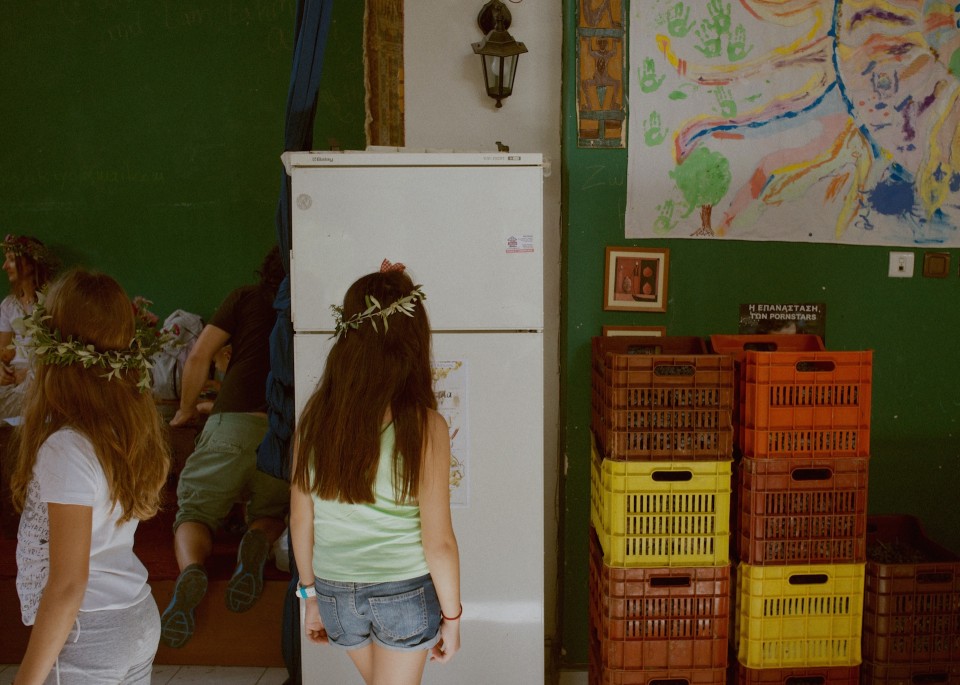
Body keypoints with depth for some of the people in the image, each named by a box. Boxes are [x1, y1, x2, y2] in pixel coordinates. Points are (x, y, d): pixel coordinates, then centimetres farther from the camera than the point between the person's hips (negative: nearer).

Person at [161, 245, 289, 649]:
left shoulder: (245, 299, 15)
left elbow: (199, 355, 11)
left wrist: (187, 411, 24)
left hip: (231, 421, -1)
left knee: (194, 513, 11)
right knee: (271, 514, 22)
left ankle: (190, 568, -23)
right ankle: (258, 540, -14)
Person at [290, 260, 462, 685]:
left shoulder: (315, 416, -10)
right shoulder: (423, 426, -20)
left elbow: (301, 522, -1)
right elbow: (438, 542, -16)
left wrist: (311, 595, 13)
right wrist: (452, 616, -1)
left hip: (335, 592, 4)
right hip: (405, 593, -4)